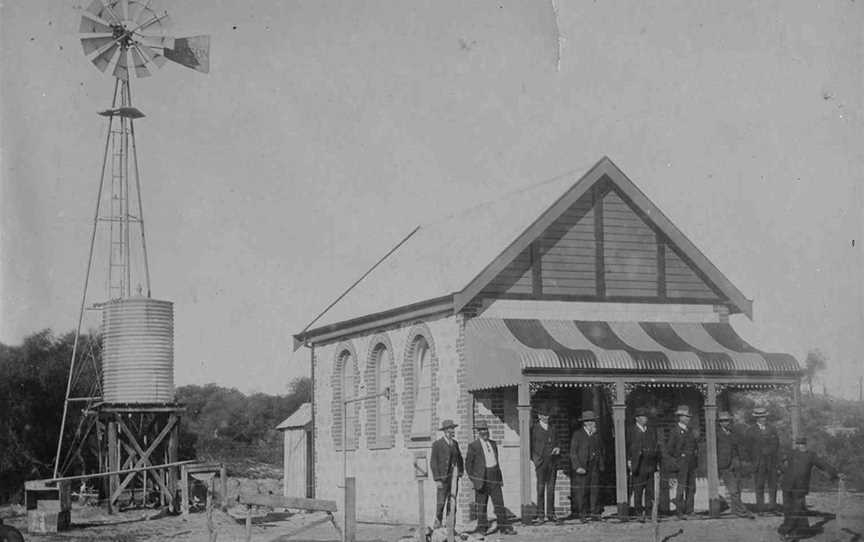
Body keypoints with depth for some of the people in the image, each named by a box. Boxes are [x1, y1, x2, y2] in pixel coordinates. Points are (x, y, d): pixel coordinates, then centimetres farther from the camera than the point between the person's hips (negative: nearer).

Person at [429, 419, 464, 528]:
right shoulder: (437, 444, -5)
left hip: (454, 477, 4)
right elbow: (433, 463, -8)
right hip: (443, 477, -4)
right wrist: (437, 480, -14)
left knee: (452, 502, 0)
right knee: (440, 502, -4)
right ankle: (438, 522, 14)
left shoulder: (455, 443, 12)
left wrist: (461, 473, 10)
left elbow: (459, 459, 21)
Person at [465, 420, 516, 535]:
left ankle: (505, 528, 5)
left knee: (499, 503, 2)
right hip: (482, 478, -5)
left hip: (494, 479, 5)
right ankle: (482, 527, 15)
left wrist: (500, 478, 16)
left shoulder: (493, 443, 14)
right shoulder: (473, 446, -4)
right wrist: (473, 479, -9)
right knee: (481, 504, 3)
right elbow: (468, 464, -3)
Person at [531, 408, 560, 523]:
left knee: (551, 489, 4)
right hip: (541, 462, -4)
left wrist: (557, 449, 0)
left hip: (552, 462, 4)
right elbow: (531, 446, 0)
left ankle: (550, 514, 8)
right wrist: (535, 459, -11)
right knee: (541, 489, -6)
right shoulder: (534, 429, 3)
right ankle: (540, 515, -5)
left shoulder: (552, 429, 17)